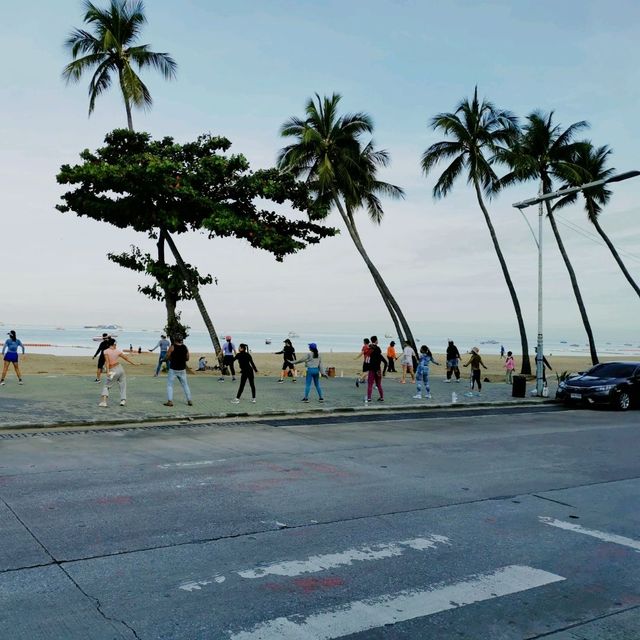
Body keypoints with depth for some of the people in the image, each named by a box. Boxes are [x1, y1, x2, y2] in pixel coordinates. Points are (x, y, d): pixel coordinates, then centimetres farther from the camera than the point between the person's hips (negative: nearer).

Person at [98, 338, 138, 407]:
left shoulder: (106, 351, -8)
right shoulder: (117, 351, 0)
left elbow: (107, 361, -20)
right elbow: (126, 358, 8)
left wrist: (108, 371, -26)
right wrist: (133, 363, 20)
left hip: (113, 371, -2)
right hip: (120, 368, 2)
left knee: (106, 386, 8)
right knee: (122, 385, 15)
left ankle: (103, 401, -9)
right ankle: (123, 400, 7)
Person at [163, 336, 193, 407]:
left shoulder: (172, 347, -9)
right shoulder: (185, 347, 3)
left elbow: (167, 358, -7)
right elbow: (187, 359, 10)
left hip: (173, 369, -4)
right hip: (182, 369, 4)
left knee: (170, 385, 6)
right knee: (185, 385, 15)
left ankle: (170, 401, -2)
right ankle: (189, 401, 16)